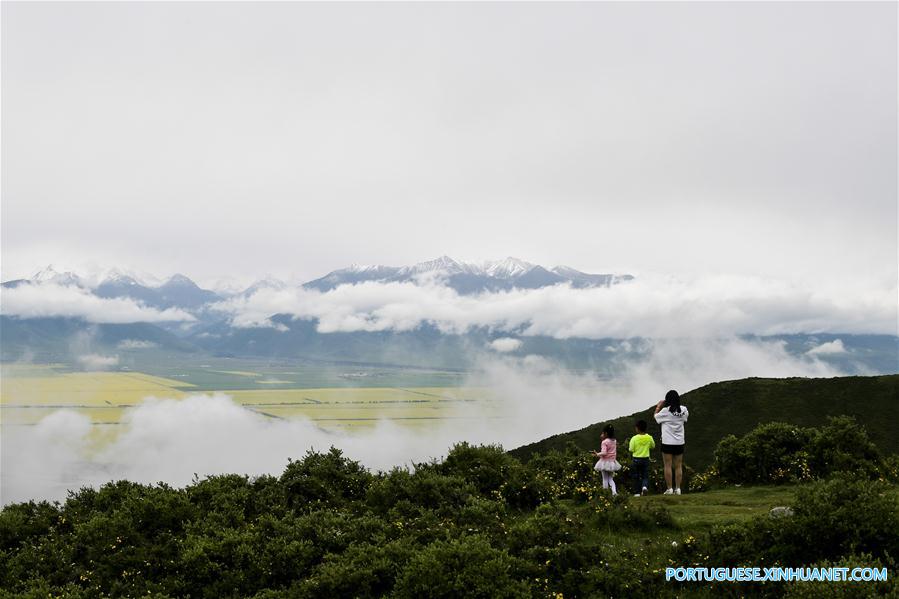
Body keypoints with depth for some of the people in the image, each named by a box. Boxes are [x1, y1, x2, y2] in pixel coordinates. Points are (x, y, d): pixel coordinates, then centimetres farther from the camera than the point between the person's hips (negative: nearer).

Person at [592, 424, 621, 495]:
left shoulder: (604, 442, -16)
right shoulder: (614, 441, 5)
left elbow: (604, 453, -25)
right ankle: (614, 491, -7)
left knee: (605, 479, 6)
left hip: (605, 462, -6)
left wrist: (597, 454, -12)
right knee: (611, 479, 13)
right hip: (612, 462, 6)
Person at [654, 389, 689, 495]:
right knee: (678, 466, 7)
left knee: (668, 466, 0)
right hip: (679, 442, 4)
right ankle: (678, 488, 7)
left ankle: (669, 489, -2)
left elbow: (656, 416, 6)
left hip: (667, 443, -4)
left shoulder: (665, 411, -12)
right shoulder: (683, 410, -1)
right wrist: (677, 403, 19)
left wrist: (659, 406, 18)